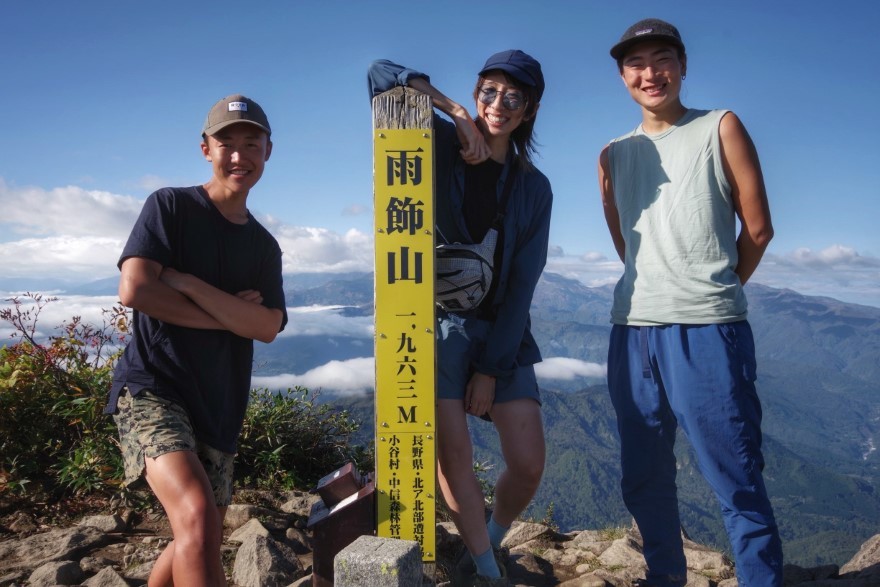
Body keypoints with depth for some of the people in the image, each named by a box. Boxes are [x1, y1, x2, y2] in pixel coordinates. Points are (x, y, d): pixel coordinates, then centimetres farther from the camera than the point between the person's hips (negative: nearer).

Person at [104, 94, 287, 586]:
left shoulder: (264, 246, 11)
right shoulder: (171, 206, -3)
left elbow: (267, 327, -4)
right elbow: (134, 289, -16)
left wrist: (187, 284, -15)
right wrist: (229, 315, -9)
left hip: (220, 406, 6)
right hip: (151, 388, -6)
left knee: (202, 541, 15)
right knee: (198, 515, -27)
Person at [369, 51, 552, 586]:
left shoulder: (533, 188, 5)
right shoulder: (441, 147, 1)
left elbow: (523, 282, 0)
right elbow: (381, 74, -7)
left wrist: (492, 368, -6)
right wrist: (455, 113, -15)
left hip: (503, 331, 3)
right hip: (439, 321, -2)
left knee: (529, 465, -3)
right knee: (454, 456, -10)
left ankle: (491, 542, 27)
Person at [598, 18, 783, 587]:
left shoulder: (720, 128, 4)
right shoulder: (614, 155, 15)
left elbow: (758, 228, 4)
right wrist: (661, 292, 11)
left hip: (707, 331, -4)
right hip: (633, 330, 5)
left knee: (738, 481, -1)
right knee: (644, 478, 13)